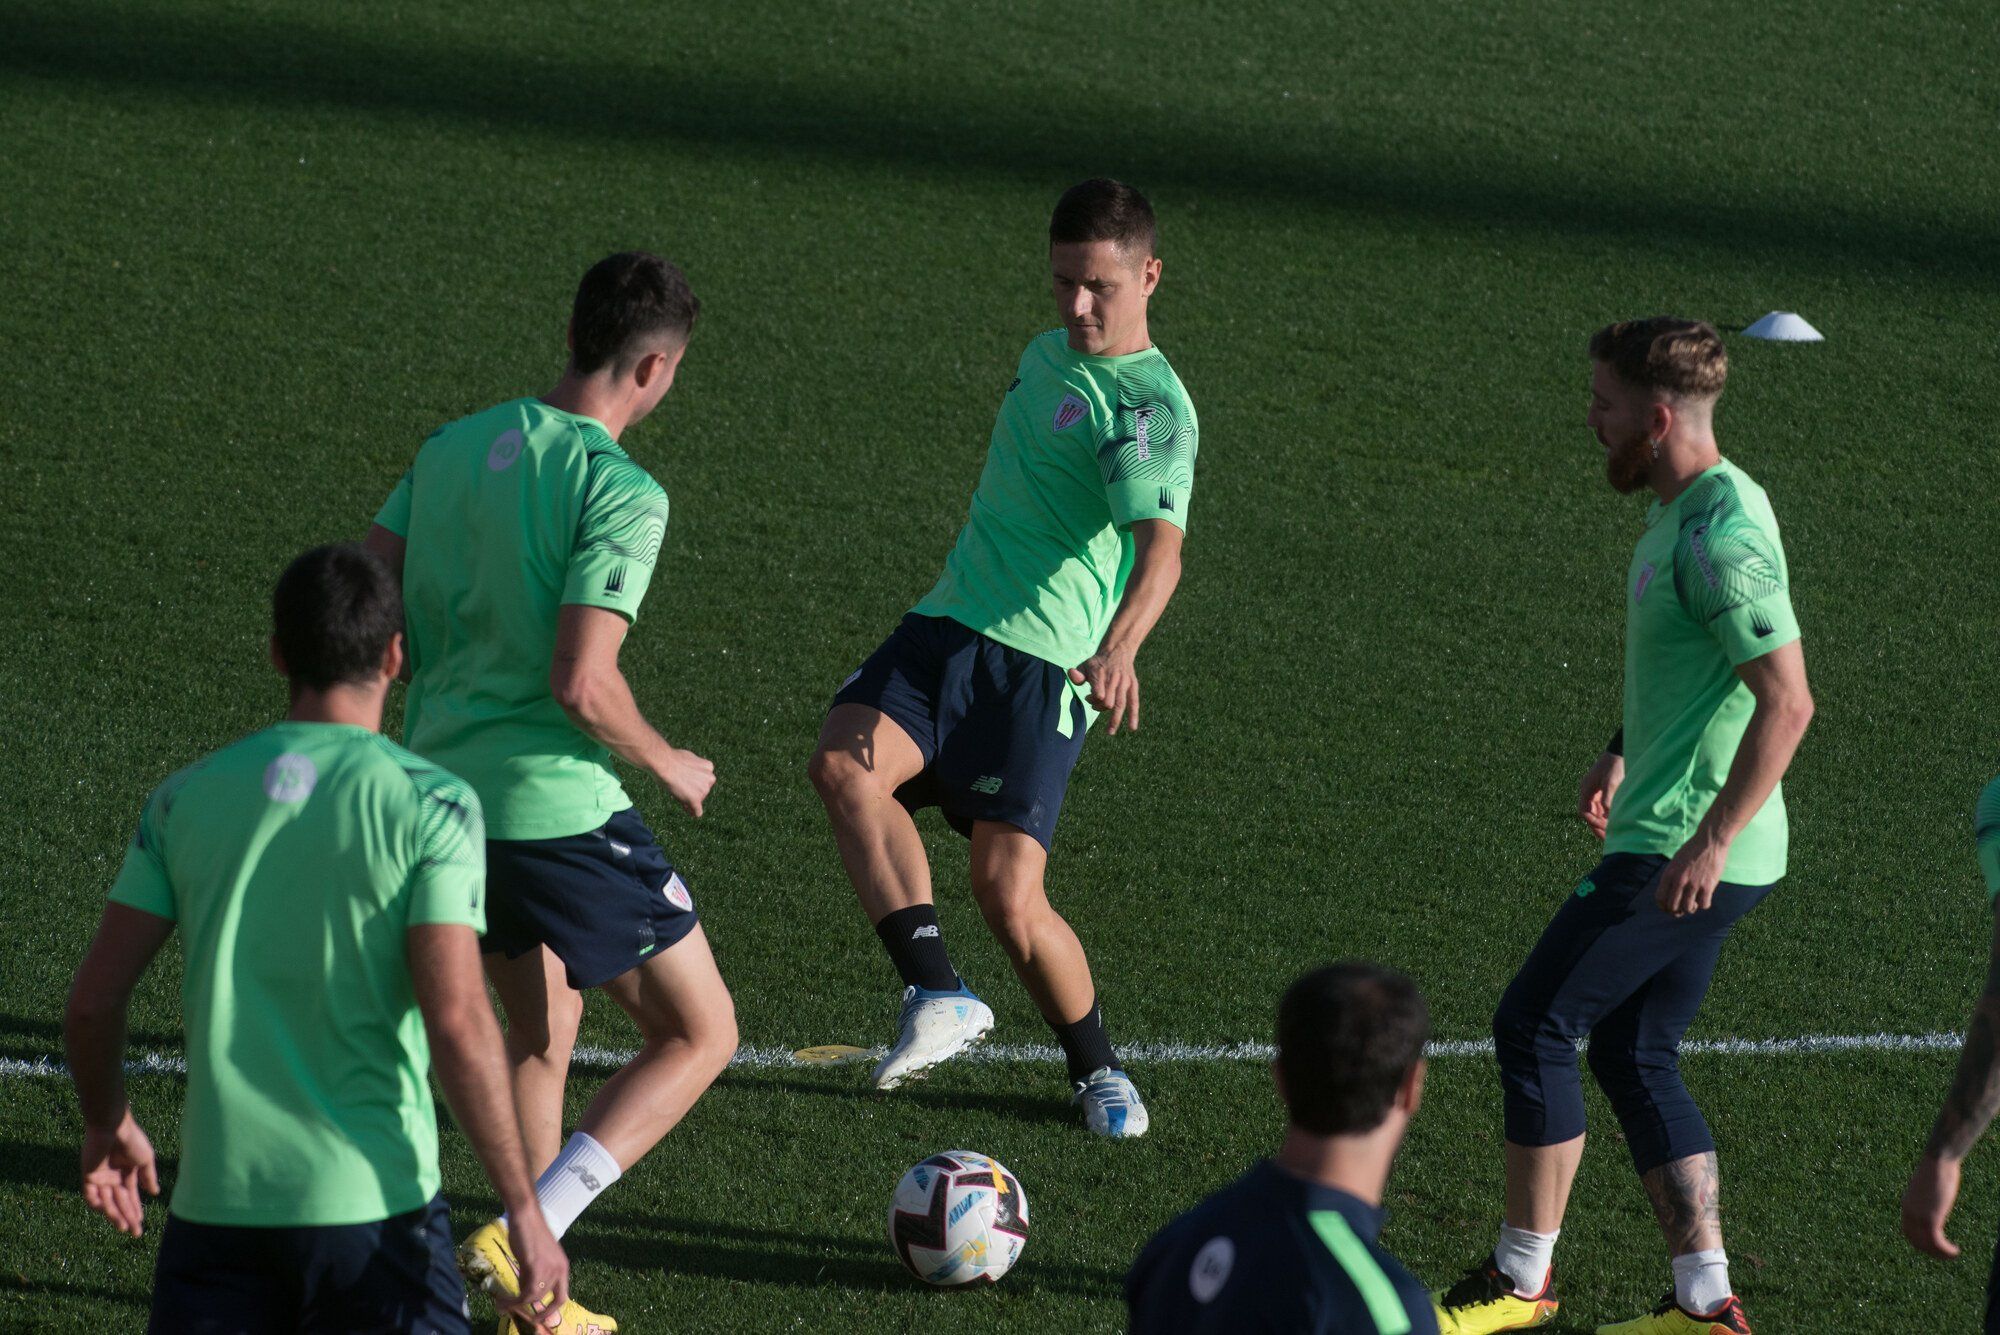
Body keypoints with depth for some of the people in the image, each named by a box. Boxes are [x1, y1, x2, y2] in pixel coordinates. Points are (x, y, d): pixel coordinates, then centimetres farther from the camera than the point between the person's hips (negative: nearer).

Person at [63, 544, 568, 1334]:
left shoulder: (187, 798, 5)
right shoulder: (430, 804, -6)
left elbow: (93, 1001, 5)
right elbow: (456, 1022, -14)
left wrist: (107, 1127, 25)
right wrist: (524, 1211, -8)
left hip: (216, 1200, 3)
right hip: (369, 1199, -3)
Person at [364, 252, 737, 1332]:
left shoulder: (453, 447, 6)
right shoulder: (622, 492, -16)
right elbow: (583, 684, -23)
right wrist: (671, 768, -4)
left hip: (438, 788, 8)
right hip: (558, 809, -8)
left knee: (543, 1031, 25)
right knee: (699, 1034, 6)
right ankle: (525, 1240, -7)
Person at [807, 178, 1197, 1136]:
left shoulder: (1149, 406, -10)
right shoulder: (1049, 355, 16)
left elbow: (1160, 545, -26)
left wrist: (1121, 645, -44)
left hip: (1045, 660, -7)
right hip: (948, 626, 7)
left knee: (1008, 895, -11)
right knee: (844, 762, -23)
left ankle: (1096, 1069, 16)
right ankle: (938, 997, -27)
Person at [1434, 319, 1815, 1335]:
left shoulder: (1723, 535, -21)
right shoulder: (1682, 509, 11)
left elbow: (1786, 702, -26)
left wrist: (1709, 842, -26)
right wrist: (1625, 754, 33)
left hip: (1681, 857, -10)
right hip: (1674, 841, 10)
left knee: (1533, 1027, -1)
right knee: (1633, 1058, 13)